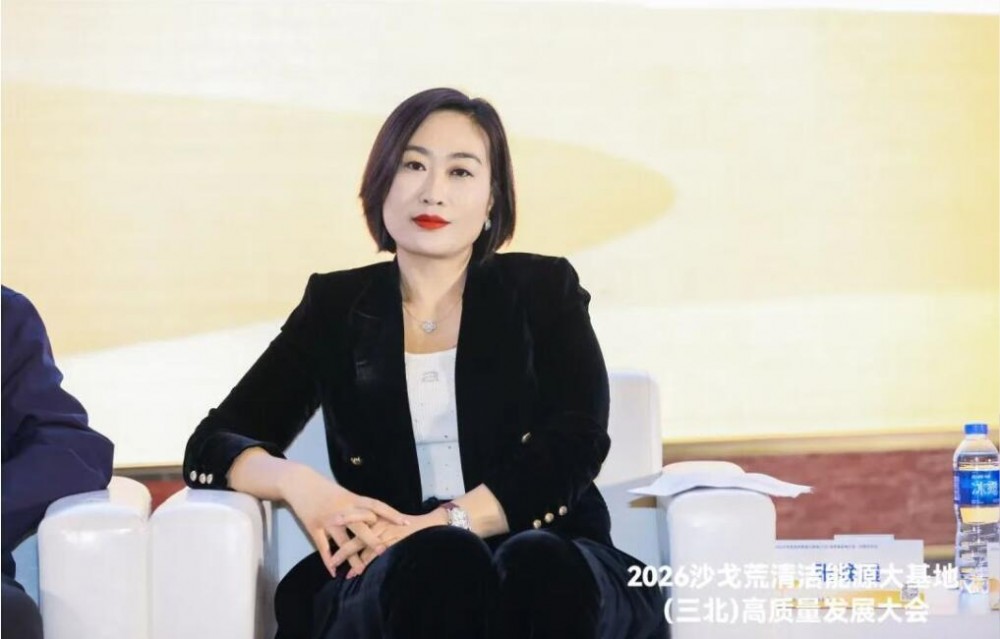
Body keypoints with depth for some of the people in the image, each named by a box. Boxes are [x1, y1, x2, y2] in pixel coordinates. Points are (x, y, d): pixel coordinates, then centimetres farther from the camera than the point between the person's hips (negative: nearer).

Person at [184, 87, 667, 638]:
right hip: (391, 579, 0)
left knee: (538, 565, -37)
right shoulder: (336, 307, 17)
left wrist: (443, 522, -16)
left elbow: (574, 446, 0)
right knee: (435, 562, -37)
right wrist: (298, 484, -10)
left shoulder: (543, 290, 14)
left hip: (553, 558, 0)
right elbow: (212, 445, 13)